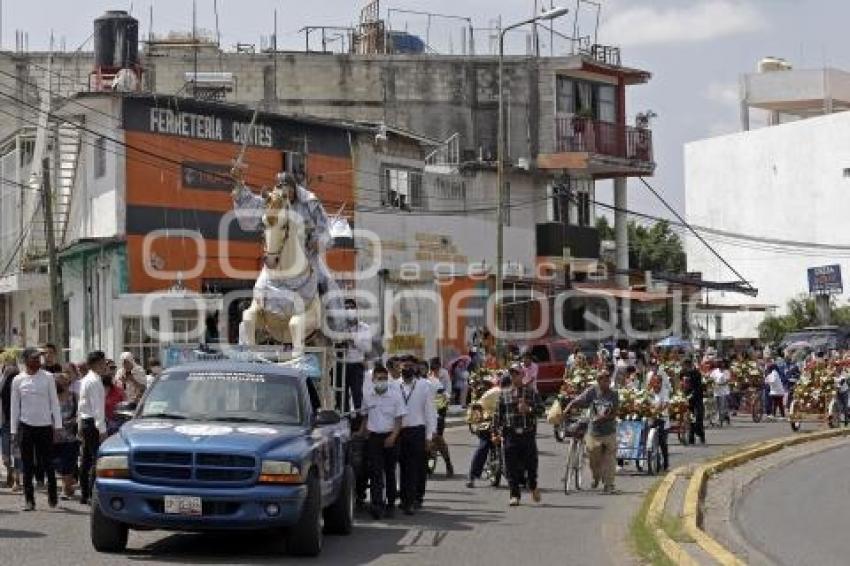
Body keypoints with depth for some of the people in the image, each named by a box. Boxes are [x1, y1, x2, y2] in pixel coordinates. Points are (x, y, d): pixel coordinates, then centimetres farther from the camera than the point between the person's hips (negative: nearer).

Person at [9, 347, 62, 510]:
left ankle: (52, 494, 20)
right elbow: (15, 405, 7)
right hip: (26, 425, 1)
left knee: (47, 463, 2)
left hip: (44, 425, 0)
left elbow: (54, 402, 4)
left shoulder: (47, 377, 2)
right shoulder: (18, 380, 3)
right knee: (28, 465, 2)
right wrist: (14, 430, 4)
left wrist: (57, 424, -2)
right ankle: (29, 499, 7)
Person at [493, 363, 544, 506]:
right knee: (512, 466, -2)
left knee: (531, 462, 3)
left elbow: (541, 409, 1)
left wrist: (528, 409, -17)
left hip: (528, 434, -1)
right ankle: (514, 495, 4)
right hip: (510, 434, 1)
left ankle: (533, 486, 31)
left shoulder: (532, 392, 6)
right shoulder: (504, 393, 9)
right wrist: (496, 432, 3)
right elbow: (498, 414, 9)